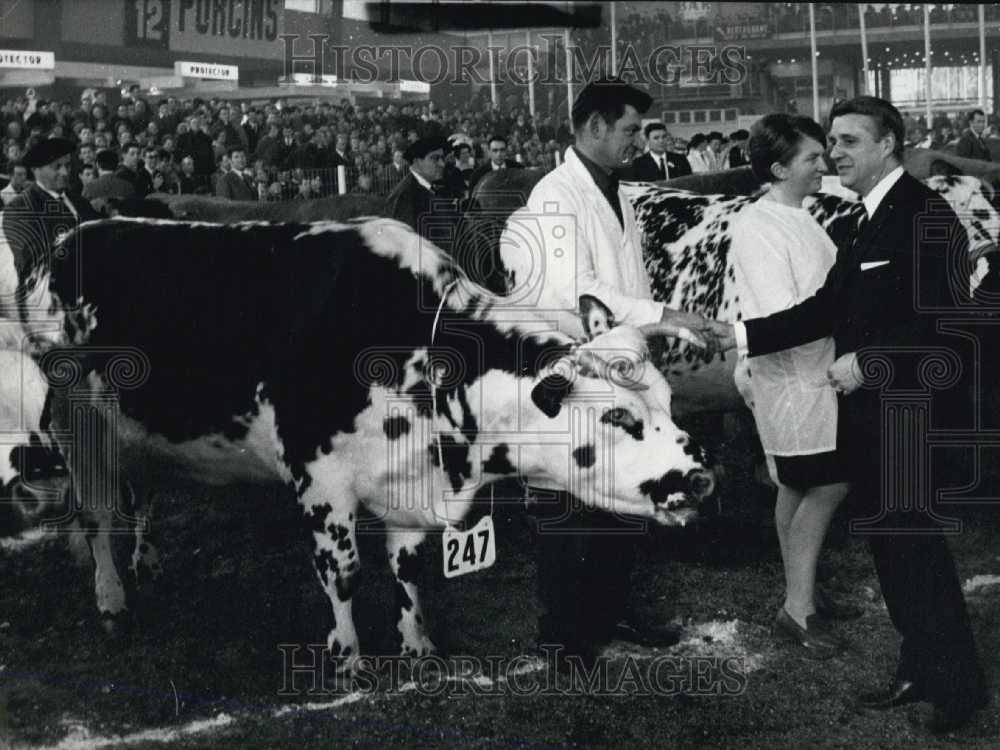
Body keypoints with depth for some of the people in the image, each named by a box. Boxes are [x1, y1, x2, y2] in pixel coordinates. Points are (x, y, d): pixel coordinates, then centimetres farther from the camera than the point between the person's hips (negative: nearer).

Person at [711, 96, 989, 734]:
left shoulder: (925, 215, -14)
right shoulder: (865, 221, 13)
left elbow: (943, 318, -21)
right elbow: (828, 308, 12)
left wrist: (869, 362, -22)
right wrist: (744, 335, 5)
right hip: (866, 413, 9)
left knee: (914, 542, -3)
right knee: (888, 541, 14)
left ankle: (960, 684, 10)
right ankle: (920, 669, 27)